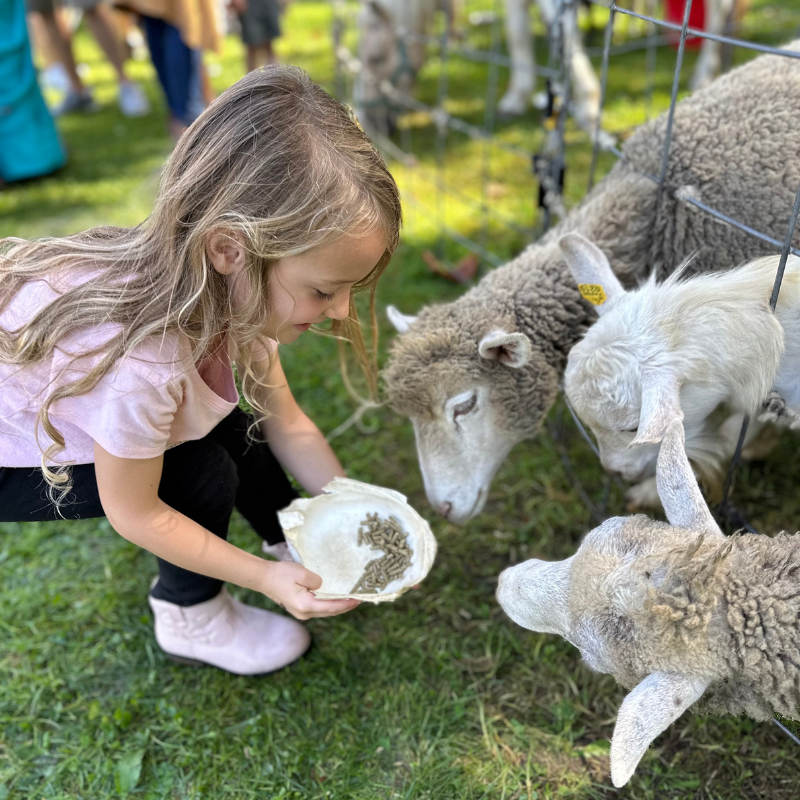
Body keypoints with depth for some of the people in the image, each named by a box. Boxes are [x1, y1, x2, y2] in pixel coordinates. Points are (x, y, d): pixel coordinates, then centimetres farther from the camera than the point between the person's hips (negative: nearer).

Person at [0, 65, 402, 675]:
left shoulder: (236, 285, -20)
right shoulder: (138, 362, -43)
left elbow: (286, 421, -10)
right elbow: (134, 513, -27)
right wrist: (266, 579, -21)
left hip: (67, 408, 7)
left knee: (240, 435, -9)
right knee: (204, 476, -20)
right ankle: (191, 620, 5)